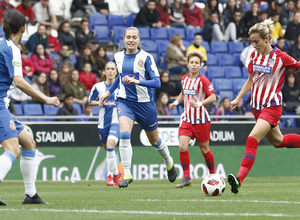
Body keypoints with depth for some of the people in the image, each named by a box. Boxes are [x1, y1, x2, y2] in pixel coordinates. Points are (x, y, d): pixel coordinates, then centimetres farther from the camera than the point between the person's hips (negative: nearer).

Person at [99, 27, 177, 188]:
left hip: (144, 102, -2)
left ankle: (169, 163, 44)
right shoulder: (118, 57, 4)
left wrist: (138, 81, -29)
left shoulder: (146, 57, -10)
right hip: (125, 102, 2)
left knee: (154, 140, 13)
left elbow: (157, 82, -16)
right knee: (124, 135, -23)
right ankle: (127, 174, -19)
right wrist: (109, 92, 21)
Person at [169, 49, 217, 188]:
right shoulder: (184, 79, 7)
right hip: (187, 118, 4)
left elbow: (213, 97, -14)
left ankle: (213, 175, 28)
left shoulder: (203, 80, -11)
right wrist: (176, 102, 10)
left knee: (204, 149, 7)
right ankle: (186, 178, -7)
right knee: (182, 147, -13)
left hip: (201, 119, -4)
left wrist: (200, 103, -27)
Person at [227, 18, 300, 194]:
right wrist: (238, 98, 14)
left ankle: (239, 179, -28)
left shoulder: (281, 57, -12)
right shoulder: (255, 55, 5)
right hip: (257, 106, 7)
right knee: (277, 141, 17)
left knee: (252, 140, -21)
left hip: (272, 106, -7)